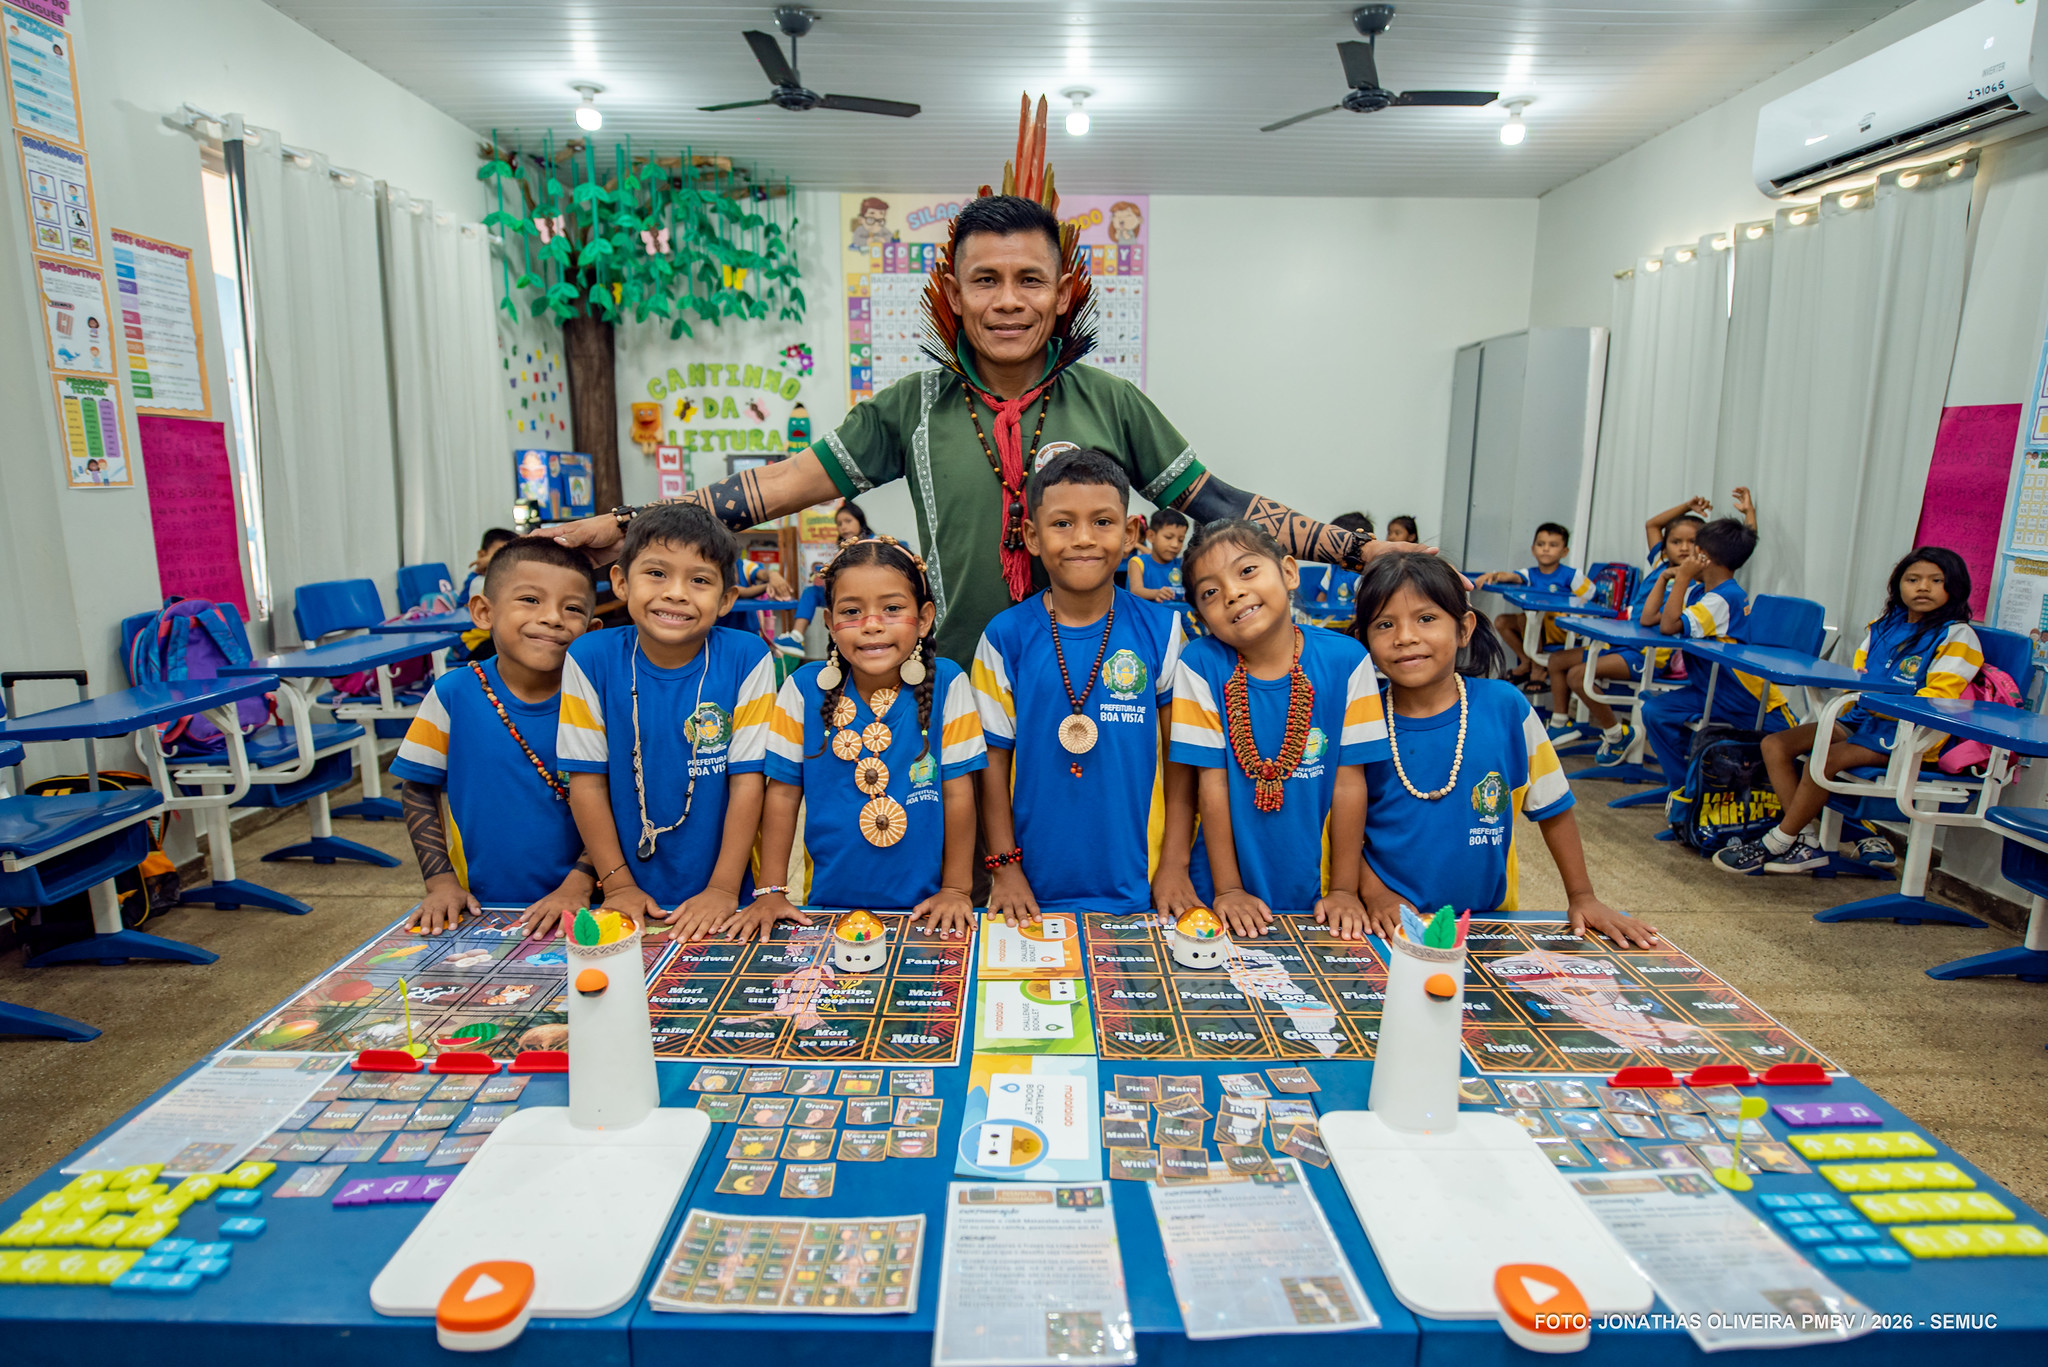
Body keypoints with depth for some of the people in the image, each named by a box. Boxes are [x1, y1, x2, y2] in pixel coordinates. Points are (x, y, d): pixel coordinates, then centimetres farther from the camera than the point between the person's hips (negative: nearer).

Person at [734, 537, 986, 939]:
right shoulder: (805, 688, -5)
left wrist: (956, 890, -4)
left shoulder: (947, 684, -9)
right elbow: (783, 792, 0)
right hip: (828, 902, 1)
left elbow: (958, 793, -5)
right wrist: (771, 891, -1)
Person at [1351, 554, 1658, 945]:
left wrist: (1583, 898, 9)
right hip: (1386, 924, -2)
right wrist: (1375, 892, -11)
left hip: (1487, 917, 2)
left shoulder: (1505, 707, -5)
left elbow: (1552, 808, 7)